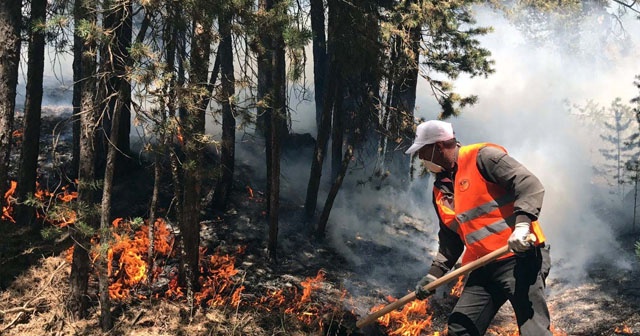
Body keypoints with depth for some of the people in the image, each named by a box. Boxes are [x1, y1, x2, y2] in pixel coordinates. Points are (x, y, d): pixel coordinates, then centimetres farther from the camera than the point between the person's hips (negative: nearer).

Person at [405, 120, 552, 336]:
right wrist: (434, 273, 15)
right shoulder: (441, 190, 17)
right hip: (483, 267, 8)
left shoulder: (482, 157, -7)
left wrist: (522, 224, -29)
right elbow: (450, 239, 24)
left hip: (519, 256, -8)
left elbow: (530, 185, -16)